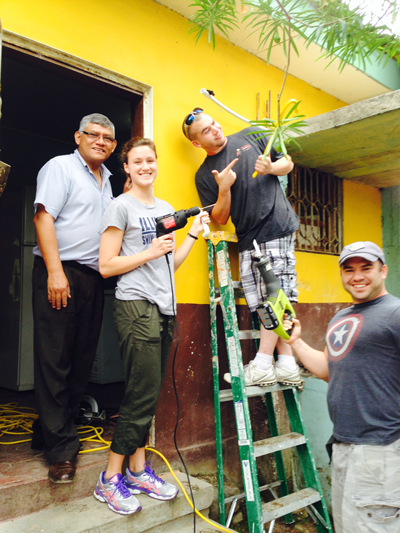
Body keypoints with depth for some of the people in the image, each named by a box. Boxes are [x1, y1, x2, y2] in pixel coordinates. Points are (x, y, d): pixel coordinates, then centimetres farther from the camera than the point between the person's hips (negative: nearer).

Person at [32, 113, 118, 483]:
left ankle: (50, 431, 23)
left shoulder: (107, 181, 22)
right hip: (59, 274, -7)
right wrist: (55, 271, -19)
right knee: (55, 362, -3)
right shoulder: (60, 167, 0)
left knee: (83, 361, 9)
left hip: (94, 278, 8)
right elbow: (44, 216, -11)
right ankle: (62, 448, 4)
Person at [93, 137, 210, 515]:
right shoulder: (121, 207, -2)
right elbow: (106, 266, -7)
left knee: (148, 395, 10)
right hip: (136, 305, -7)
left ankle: (138, 471, 20)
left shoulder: (166, 209, 19)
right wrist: (150, 253, -12)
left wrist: (194, 233, 13)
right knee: (142, 395, -8)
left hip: (164, 307, 7)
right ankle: (110, 480, 5)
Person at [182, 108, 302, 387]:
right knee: (264, 303, 1)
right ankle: (287, 364, 10)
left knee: (274, 296, -9)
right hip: (249, 239, 4)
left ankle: (263, 365, -4)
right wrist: (224, 189, -11)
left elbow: (287, 162, 14)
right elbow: (220, 218, 5)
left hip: (277, 225, -3)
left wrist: (270, 168, -8)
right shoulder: (204, 175, 9)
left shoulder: (251, 136, 8)